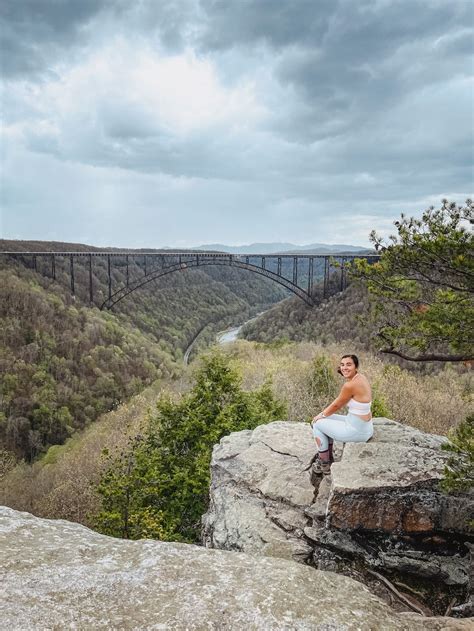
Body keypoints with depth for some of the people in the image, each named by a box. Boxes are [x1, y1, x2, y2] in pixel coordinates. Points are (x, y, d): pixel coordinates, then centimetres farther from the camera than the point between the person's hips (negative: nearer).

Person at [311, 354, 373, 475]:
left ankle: (325, 465, 21)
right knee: (327, 419, 24)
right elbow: (340, 402, 12)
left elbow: (336, 405, -10)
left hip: (357, 432, -9)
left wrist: (322, 415, 8)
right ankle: (329, 458, 33)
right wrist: (324, 413, 13)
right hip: (365, 427, 9)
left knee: (318, 424, 9)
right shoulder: (360, 377, 4)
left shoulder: (350, 385, -25)